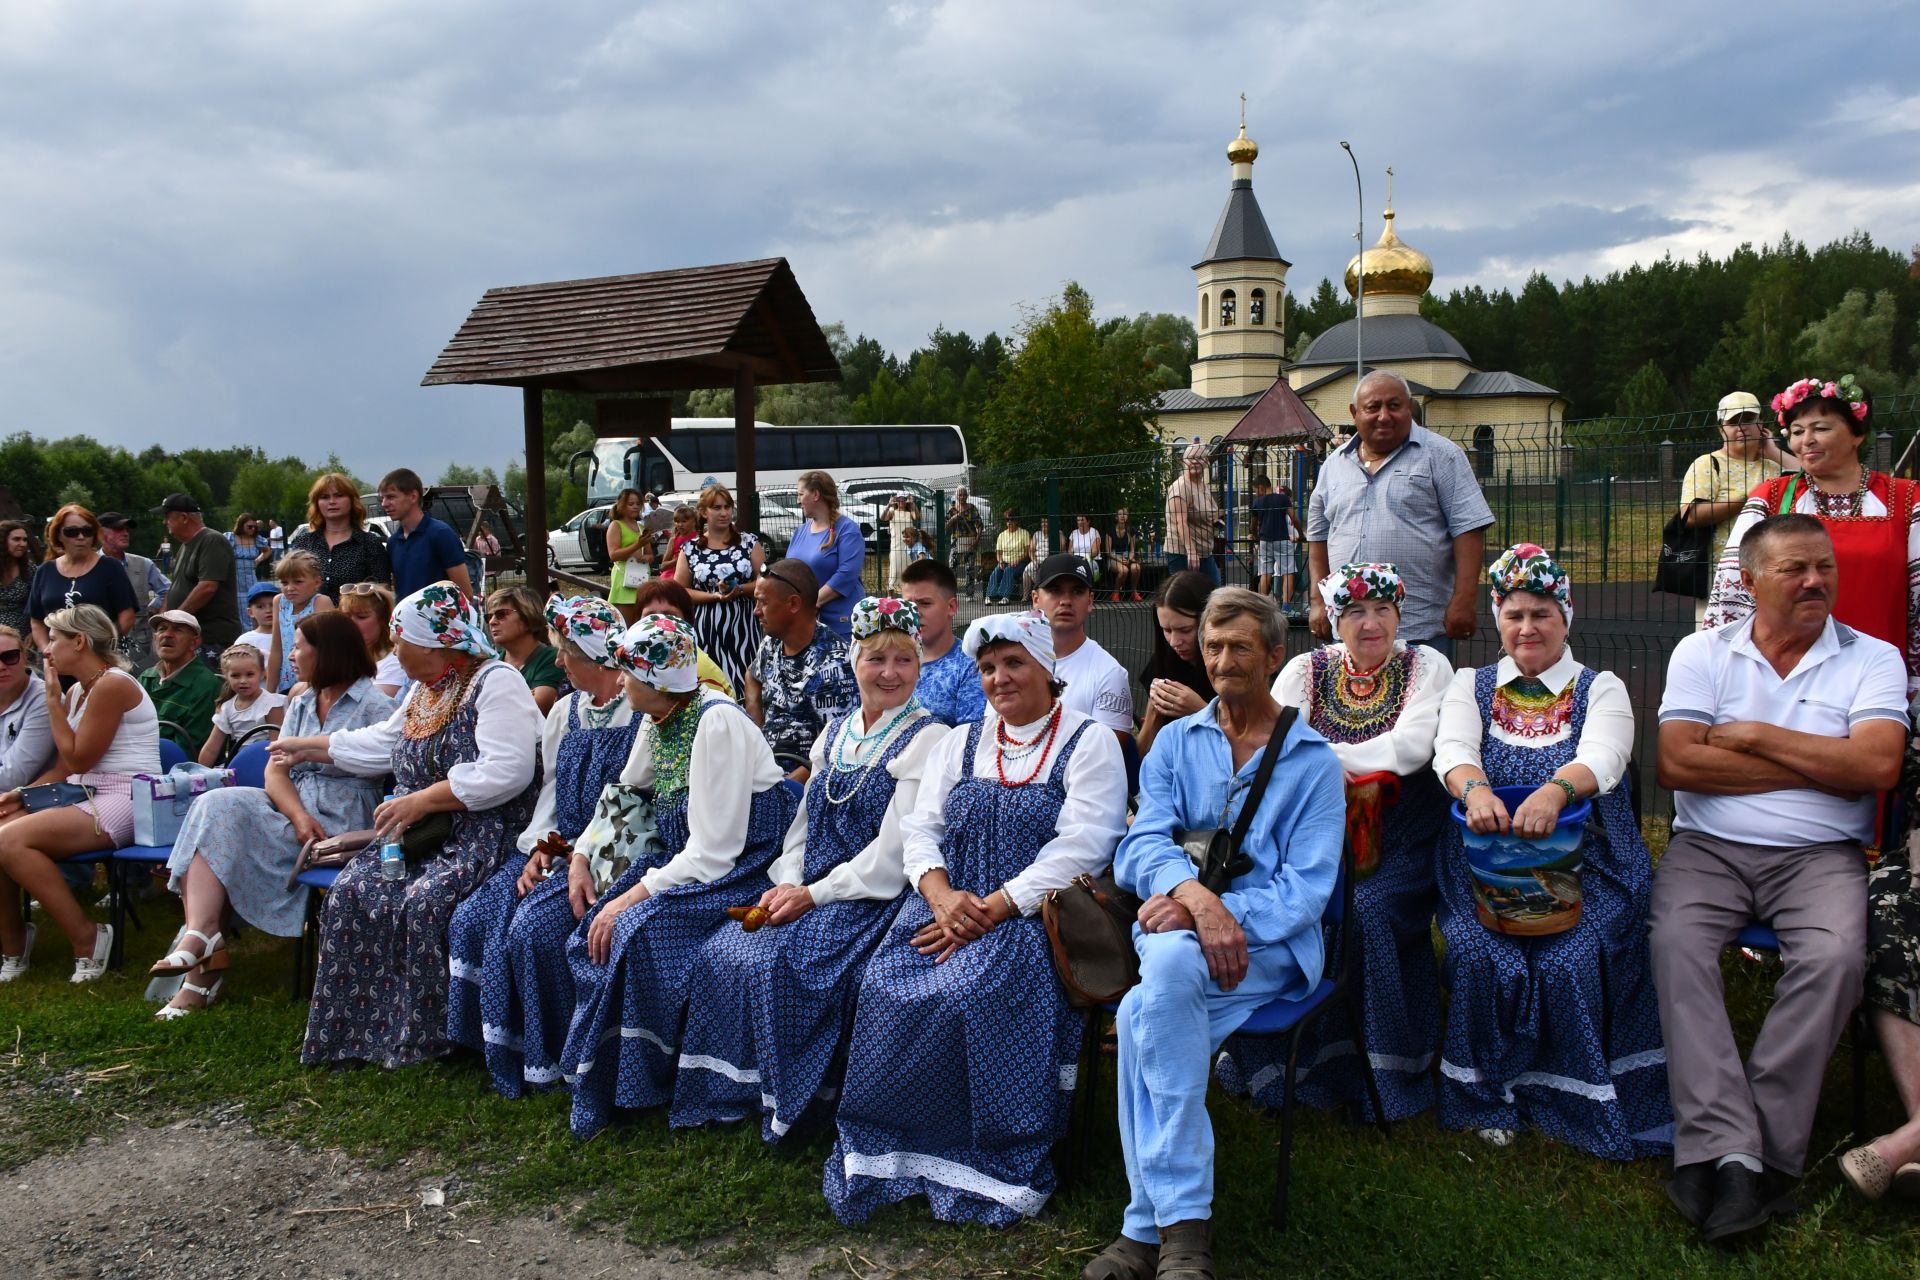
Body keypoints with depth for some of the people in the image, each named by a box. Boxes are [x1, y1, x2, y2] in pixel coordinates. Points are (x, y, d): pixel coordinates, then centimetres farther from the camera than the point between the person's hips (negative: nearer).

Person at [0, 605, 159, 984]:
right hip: (85, 796, 9)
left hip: (124, 800, -9)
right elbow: (64, 767, 20)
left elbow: (79, 759, -12)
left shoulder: (112, 685, -12)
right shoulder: (77, 691, 18)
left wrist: (52, 698, -5)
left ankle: (87, 939, -16)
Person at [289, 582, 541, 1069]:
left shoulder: (497, 682, -13)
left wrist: (421, 800, -22)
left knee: (422, 901, -30)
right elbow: (382, 743, 34)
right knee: (351, 892, -11)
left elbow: (507, 773, -25)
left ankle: (422, 1035, -12)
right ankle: (355, 1027, -3)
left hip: (485, 833, -9)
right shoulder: (427, 689, 17)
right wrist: (308, 747, 37)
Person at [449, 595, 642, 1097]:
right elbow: (550, 788, 17)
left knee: (532, 928, -25)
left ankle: (548, 1062, -5)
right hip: (559, 850, 8)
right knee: (472, 918, -8)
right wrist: (539, 849, 1)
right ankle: (503, 1053, 6)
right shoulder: (566, 711, 16)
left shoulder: (643, 714, -10)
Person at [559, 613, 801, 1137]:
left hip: (740, 871, -8)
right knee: (592, 927, -11)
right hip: (682, 861, 8)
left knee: (633, 929, -27)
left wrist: (631, 898, -25)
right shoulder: (658, 721, 2)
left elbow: (712, 853, -24)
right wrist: (583, 854, 3)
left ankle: (632, 1086, -7)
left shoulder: (718, 724, -23)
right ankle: (588, 1071, 6)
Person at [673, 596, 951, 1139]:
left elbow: (894, 850, -14)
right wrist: (787, 883, -1)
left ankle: (795, 1102, -6)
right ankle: (732, 1091, 2)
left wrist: (815, 895, -15)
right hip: (809, 890, 7)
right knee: (722, 954, -13)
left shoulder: (926, 739, -7)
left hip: (872, 897, -7)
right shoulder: (835, 732, 15)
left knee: (774, 964, -26)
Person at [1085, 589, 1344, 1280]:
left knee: (1144, 1011, -33)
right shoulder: (1175, 742, 16)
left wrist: (1224, 915, -22)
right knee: (1168, 969, -35)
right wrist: (1196, 895, -22)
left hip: (1270, 942, -2)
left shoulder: (1313, 761, 7)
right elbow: (1143, 845, 1)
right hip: (1175, 927, 3)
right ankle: (1182, 1223, -28)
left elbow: (1306, 887, -4)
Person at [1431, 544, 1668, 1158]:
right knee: (1481, 955, -26)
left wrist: (1555, 790, -36)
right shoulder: (1470, 686, 14)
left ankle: (1570, 1102, -4)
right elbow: (1453, 749, -6)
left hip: (1583, 862, -1)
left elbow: (1603, 757, -12)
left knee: (1571, 960, -27)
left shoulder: (1601, 688, 9)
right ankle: (1490, 1095, -5)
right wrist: (1474, 788, -31)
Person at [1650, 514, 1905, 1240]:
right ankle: (1731, 1152, -29)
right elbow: (1677, 763, -8)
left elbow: (1878, 766, -10)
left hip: (1820, 854, 0)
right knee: (1677, 944, -28)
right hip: (1709, 848, 0)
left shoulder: (1873, 659, 8)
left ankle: (1756, 1150, -22)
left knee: (1835, 956, -30)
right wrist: (1818, 766, -5)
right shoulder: (1703, 653, 8)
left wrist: (1757, 736, -5)